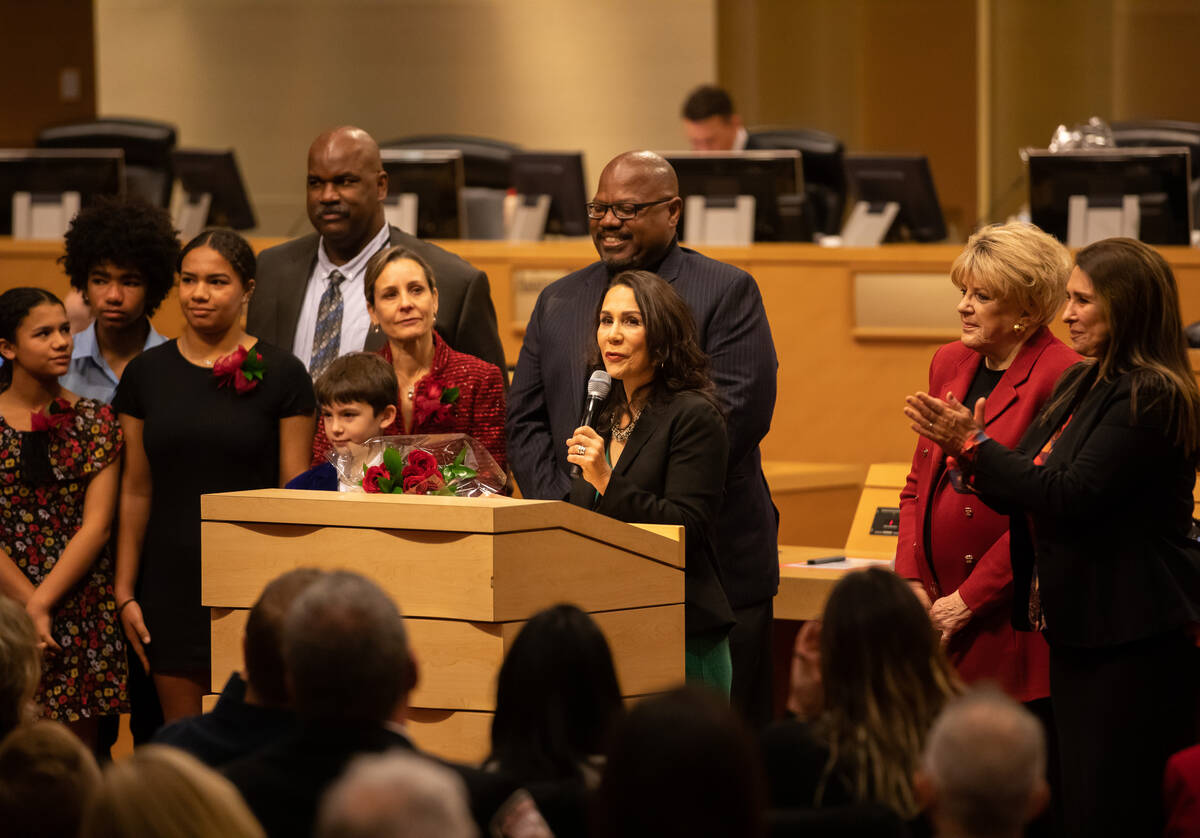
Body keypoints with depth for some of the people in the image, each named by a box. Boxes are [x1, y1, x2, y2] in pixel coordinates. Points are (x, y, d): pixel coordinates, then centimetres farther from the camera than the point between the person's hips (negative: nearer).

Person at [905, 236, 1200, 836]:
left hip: (1134, 643, -10)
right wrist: (963, 445, -1)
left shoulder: (1150, 398, -16)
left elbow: (1070, 495, -21)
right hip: (1077, 630, 10)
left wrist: (976, 447, -12)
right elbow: (1026, 495, 15)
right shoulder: (1081, 384, 14)